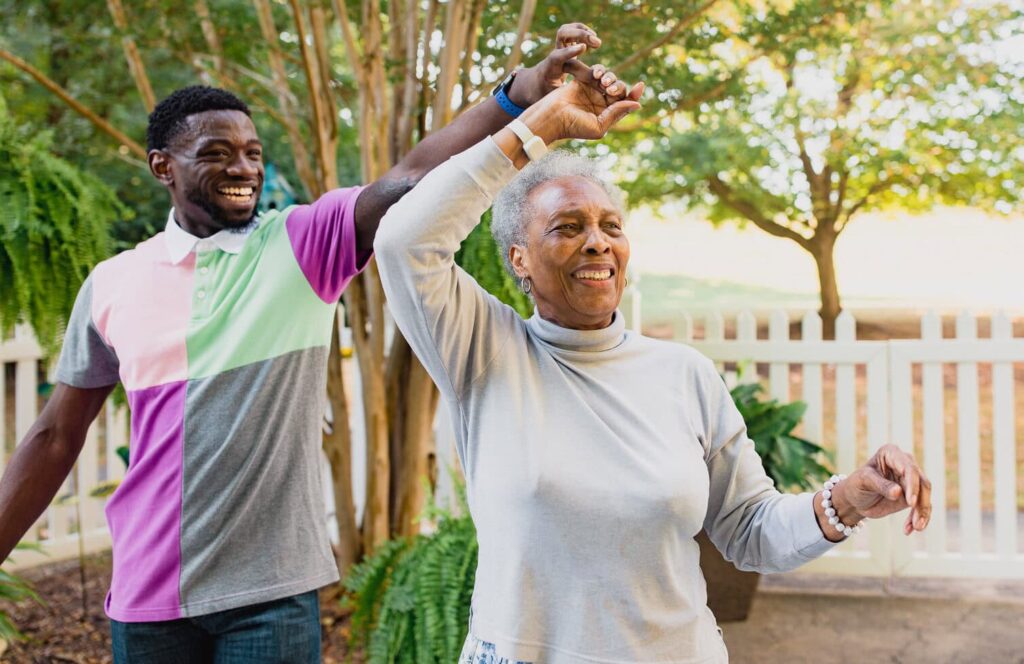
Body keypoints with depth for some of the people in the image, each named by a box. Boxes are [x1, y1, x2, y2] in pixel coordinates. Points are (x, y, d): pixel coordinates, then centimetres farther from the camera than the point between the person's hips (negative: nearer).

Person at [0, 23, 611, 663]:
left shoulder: (308, 242, -3)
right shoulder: (111, 285, 3)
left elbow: (411, 180, -20)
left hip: (274, 589, -2)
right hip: (148, 590, 2)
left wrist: (523, 90, -34)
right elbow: (58, 436, 10)